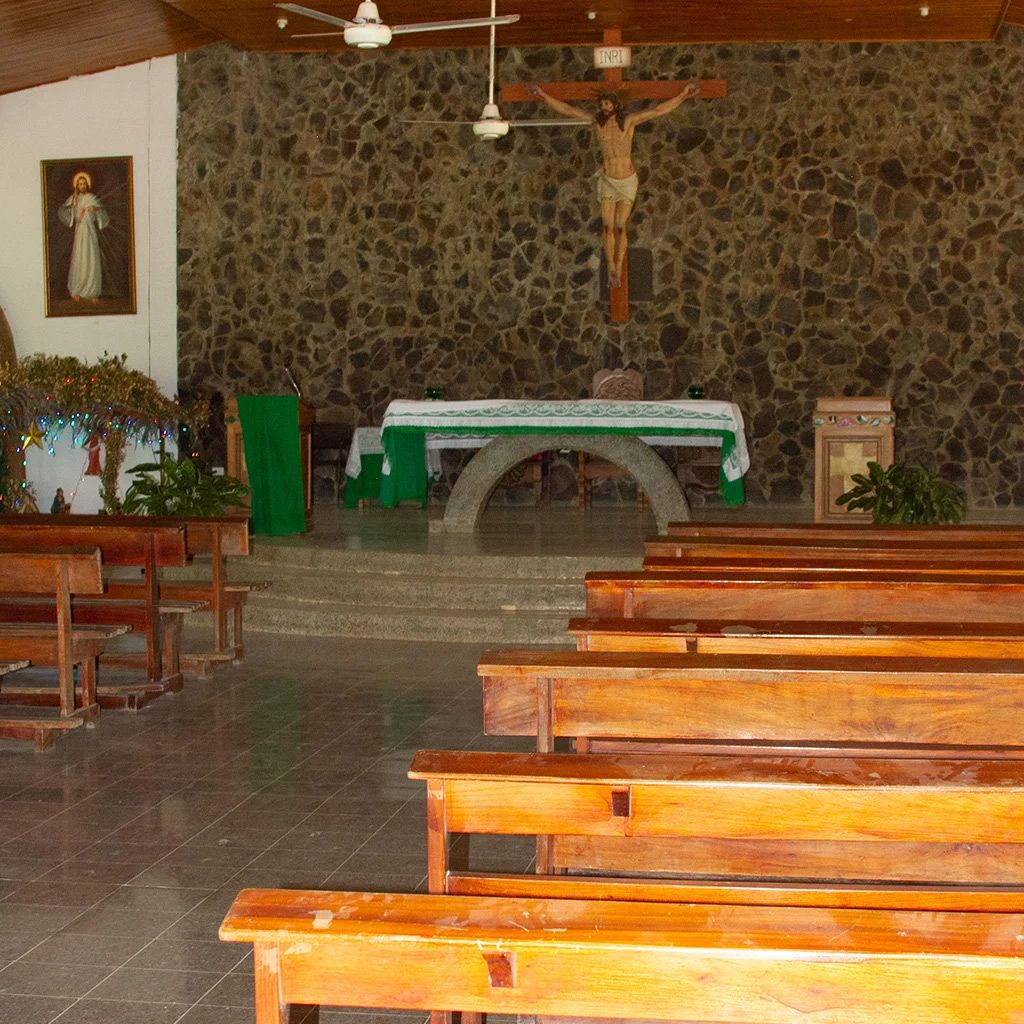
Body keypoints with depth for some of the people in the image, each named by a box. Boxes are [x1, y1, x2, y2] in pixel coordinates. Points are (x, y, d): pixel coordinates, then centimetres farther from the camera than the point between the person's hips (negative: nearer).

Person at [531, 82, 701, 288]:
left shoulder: (628, 120, -12)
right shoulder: (597, 121, -6)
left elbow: (658, 110, -12)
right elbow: (568, 110, -2)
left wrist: (682, 95, -16)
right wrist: (544, 96, -4)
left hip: (627, 181, -2)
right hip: (607, 180, 2)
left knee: (620, 227, -1)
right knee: (607, 227, -2)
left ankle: (618, 269, 9)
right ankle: (611, 268, 9)